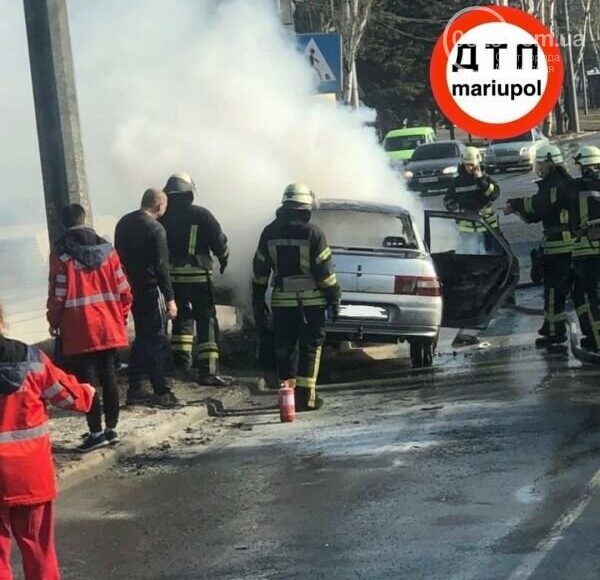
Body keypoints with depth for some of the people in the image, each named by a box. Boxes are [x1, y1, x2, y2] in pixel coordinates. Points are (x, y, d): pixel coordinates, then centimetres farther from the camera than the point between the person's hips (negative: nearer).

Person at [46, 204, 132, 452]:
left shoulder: (60, 252, -8)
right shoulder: (106, 248, 4)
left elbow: (58, 292, -8)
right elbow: (122, 288, 5)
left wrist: (54, 321, 5)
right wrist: (121, 316, 18)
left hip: (79, 329, -4)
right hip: (108, 327, 4)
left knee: (87, 380, -1)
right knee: (108, 376, 11)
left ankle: (96, 432, -2)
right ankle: (111, 429, 15)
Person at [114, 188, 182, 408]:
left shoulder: (124, 223, 9)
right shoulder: (155, 229, -16)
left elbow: (119, 257, 16)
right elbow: (161, 266, -19)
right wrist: (170, 298, -17)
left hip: (131, 289, 8)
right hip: (150, 289, -8)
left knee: (142, 338, 16)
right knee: (155, 340, -4)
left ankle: (135, 390, 17)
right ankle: (162, 393, -3)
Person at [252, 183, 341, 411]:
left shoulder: (270, 232, 4)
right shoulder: (312, 233, -9)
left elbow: (260, 270, 8)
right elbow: (325, 270, -9)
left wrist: (258, 302, 16)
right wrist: (334, 298, 0)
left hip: (281, 301, 4)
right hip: (310, 301, -3)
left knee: (285, 349, 12)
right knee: (310, 348, 2)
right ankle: (305, 396, -2)